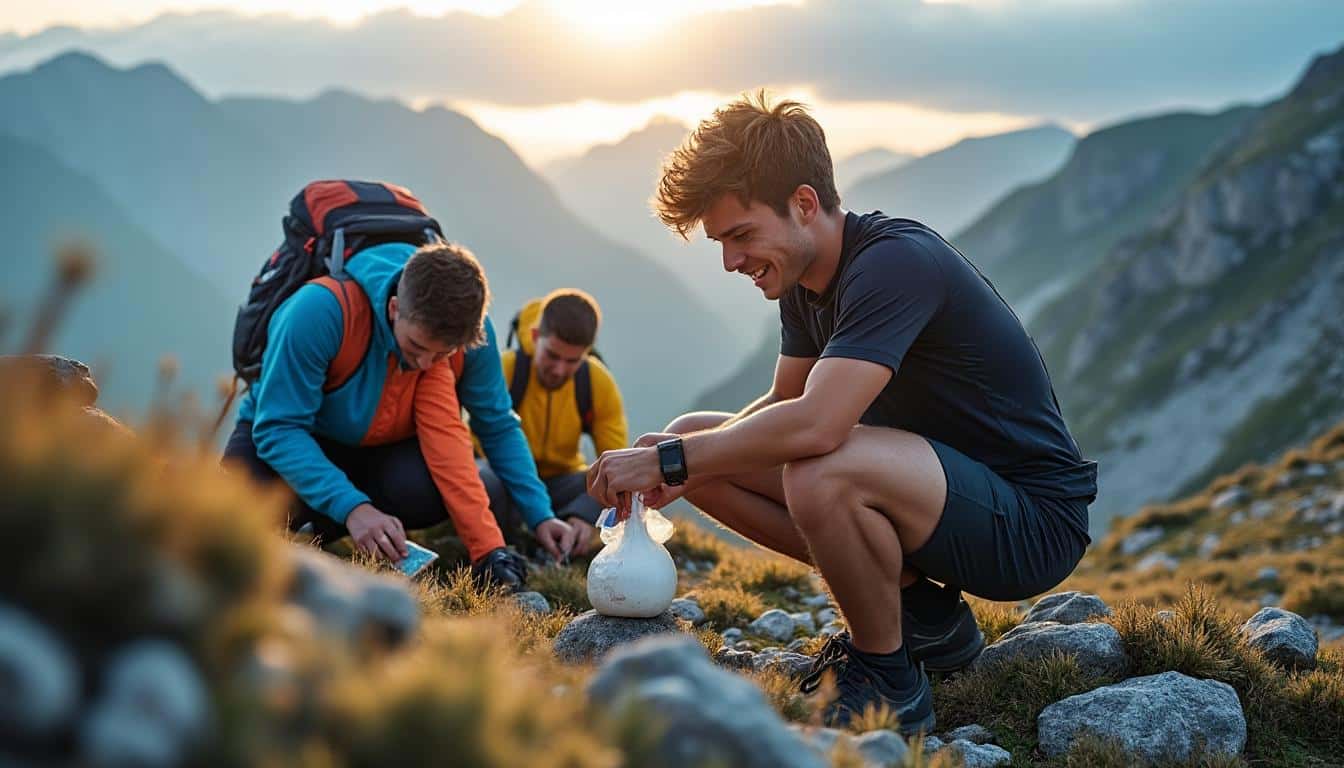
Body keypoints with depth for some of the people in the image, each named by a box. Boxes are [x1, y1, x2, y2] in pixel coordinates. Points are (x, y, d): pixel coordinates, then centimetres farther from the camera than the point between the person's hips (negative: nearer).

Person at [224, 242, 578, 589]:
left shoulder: (470, 332, -22)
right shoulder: (321, 310, -35)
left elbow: (498, 427, -8)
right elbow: (278, 428, -33)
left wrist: (540, 516, -18)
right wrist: (351, 507, -44)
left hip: (383, 452, 3)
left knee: (440, 490, -31)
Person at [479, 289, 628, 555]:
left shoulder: (599, 384, -14)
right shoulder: (503, 371, -23)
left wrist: (586, 516, -33)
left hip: (560, 482, 2)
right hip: (505, 479, -2)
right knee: (481, 481, -39)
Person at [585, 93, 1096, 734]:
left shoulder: (896, 261, -24)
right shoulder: (806, 277, 3)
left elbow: (815, 424, -36)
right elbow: (784, 404, 12)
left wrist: (670, 462, -25)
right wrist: (679, 459, -7)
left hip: (1034, 521, -9)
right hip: (931, 482, 9)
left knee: (820, 475, -38)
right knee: (696, 442, 2)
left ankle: (887, 681, -10)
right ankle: (920, 611, 6)